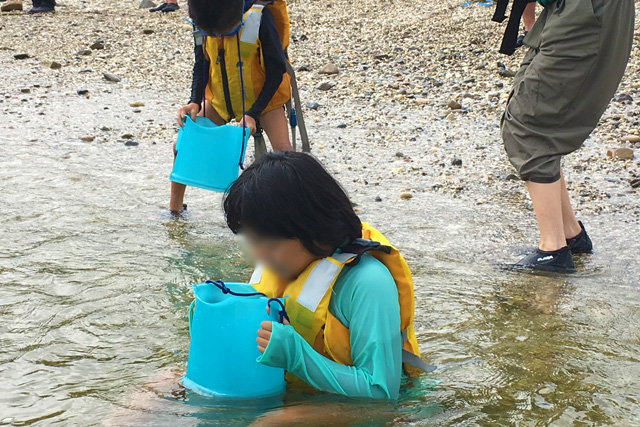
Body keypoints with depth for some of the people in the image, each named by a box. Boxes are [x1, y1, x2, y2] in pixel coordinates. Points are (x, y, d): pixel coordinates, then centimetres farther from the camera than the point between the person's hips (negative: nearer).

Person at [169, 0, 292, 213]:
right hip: (220, 97, 4)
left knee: (282, 149, -24)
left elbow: (276, 71, -21)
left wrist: (253, 114, -25)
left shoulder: (260, 18, -29)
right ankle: (174, 208, 18)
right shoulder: (203, 20, -15)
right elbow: (201, 64, 0)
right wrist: (195, 101, -15)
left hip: (263, 96, -4)